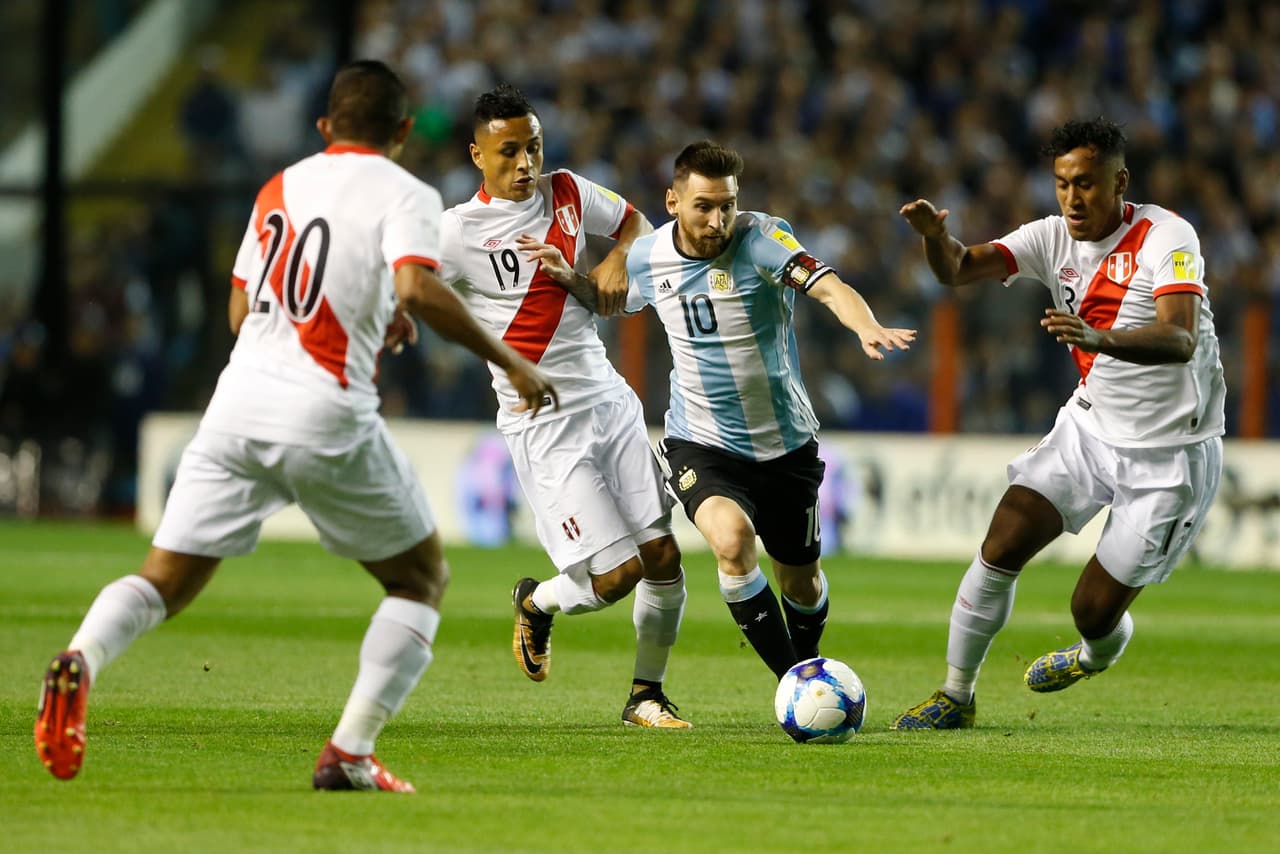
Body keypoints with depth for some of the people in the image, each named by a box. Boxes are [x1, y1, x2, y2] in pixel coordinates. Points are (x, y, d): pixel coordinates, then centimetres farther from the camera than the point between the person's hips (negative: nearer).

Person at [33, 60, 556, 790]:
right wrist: (507, 360, -8)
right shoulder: (404, 195, 1)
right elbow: (417, 289, -18)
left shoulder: (279, 188, 20)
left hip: (239, 400, 5)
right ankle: (351, 752, 0)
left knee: (166, 579, 5)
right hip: (326, 417, -5)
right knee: (423, 578, 13)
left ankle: (80, 662, -27)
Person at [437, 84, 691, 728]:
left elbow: (638, 226, 22)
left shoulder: (568, 193, 6)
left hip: (609, 401, 6)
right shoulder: (459, 232, -11)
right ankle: (537, 604, 23)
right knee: (615, 576, -11)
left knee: (663, 556, 1)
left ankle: (646, 695, 21)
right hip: (543, 425, -6)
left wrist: (617, 260, 2)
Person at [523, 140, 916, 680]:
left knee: (800, 582, 15)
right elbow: (609, 298, 18)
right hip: (700, 446, 0)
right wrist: (569, 279, -2)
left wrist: (867, 328, -53)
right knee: (731, 536, -30)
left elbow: (829, 288, -33)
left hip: (784, 445, 0)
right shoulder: (648, 257, -5)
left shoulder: (761, 238, -17)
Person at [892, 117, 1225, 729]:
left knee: (1094, 610, -1)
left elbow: (1180, 340, -35)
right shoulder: (1054, 238, -4)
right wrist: (934, 236, -40)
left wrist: (1099, 338, -53)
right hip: (1091, 425, 5)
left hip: (1171, 454, -5)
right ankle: (956, 696, 5)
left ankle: (1103, 648, 37)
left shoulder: (1165, 237, -20)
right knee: (1002, 546, -10)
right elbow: (959, 268, -16)